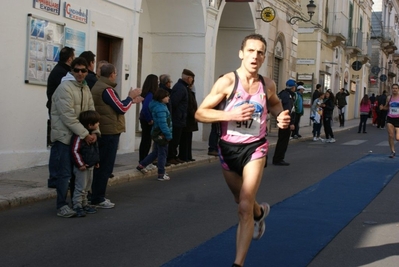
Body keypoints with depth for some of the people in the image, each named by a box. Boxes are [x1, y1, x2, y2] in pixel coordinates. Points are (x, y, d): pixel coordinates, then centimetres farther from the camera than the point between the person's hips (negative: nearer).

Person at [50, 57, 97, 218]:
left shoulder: (85, 88, 10)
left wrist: (94, 132, -7)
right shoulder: (65, 88, -16)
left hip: (80, 136, 8)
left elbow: (91, 112, 9)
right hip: (64, 136, -8)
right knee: (65, 172, -6)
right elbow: (68, 117, -21)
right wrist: (85, 134, -20)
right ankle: (62, 206, 0)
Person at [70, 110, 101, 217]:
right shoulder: (79, 136, -22)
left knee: (87, 188, 18)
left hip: (90, 166, 9)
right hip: (81, 167, -9)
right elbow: (75, 151, -24)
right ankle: (77, 206, 0)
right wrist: (80, 164, -22)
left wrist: (96, 161, 19)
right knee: (80, 187, -5)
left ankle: (84, 204, 28)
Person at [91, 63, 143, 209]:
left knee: (100, 164, 15)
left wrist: (131, 101, 19)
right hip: (109, 132, -10)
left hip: (101, 131, 10)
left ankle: (96, 196, 21)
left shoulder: (97, 87, 14)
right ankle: (98, 199, -1)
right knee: (106, 166, -4)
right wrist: (130, 96, 1)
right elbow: (122, 108, -15)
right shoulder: (107, 89, -16)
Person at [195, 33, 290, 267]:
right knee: (243, 202, 22)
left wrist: (281, 116, -1)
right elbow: (200, 113, -15)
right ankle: (260, 212, 59)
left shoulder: (268, 85, -3)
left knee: (245, 207, -12)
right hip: (229, 149, 0)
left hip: (255, 148, 0)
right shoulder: (228, 82, -14)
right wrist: (231, 114, -29)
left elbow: (275, 104, 21)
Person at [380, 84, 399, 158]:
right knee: (390, 135, -5)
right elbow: (386, 107, 18)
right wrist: (382, 107, -3)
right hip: (390, 118, 3)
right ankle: (392, 151, 8)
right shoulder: (389, 98, 5)